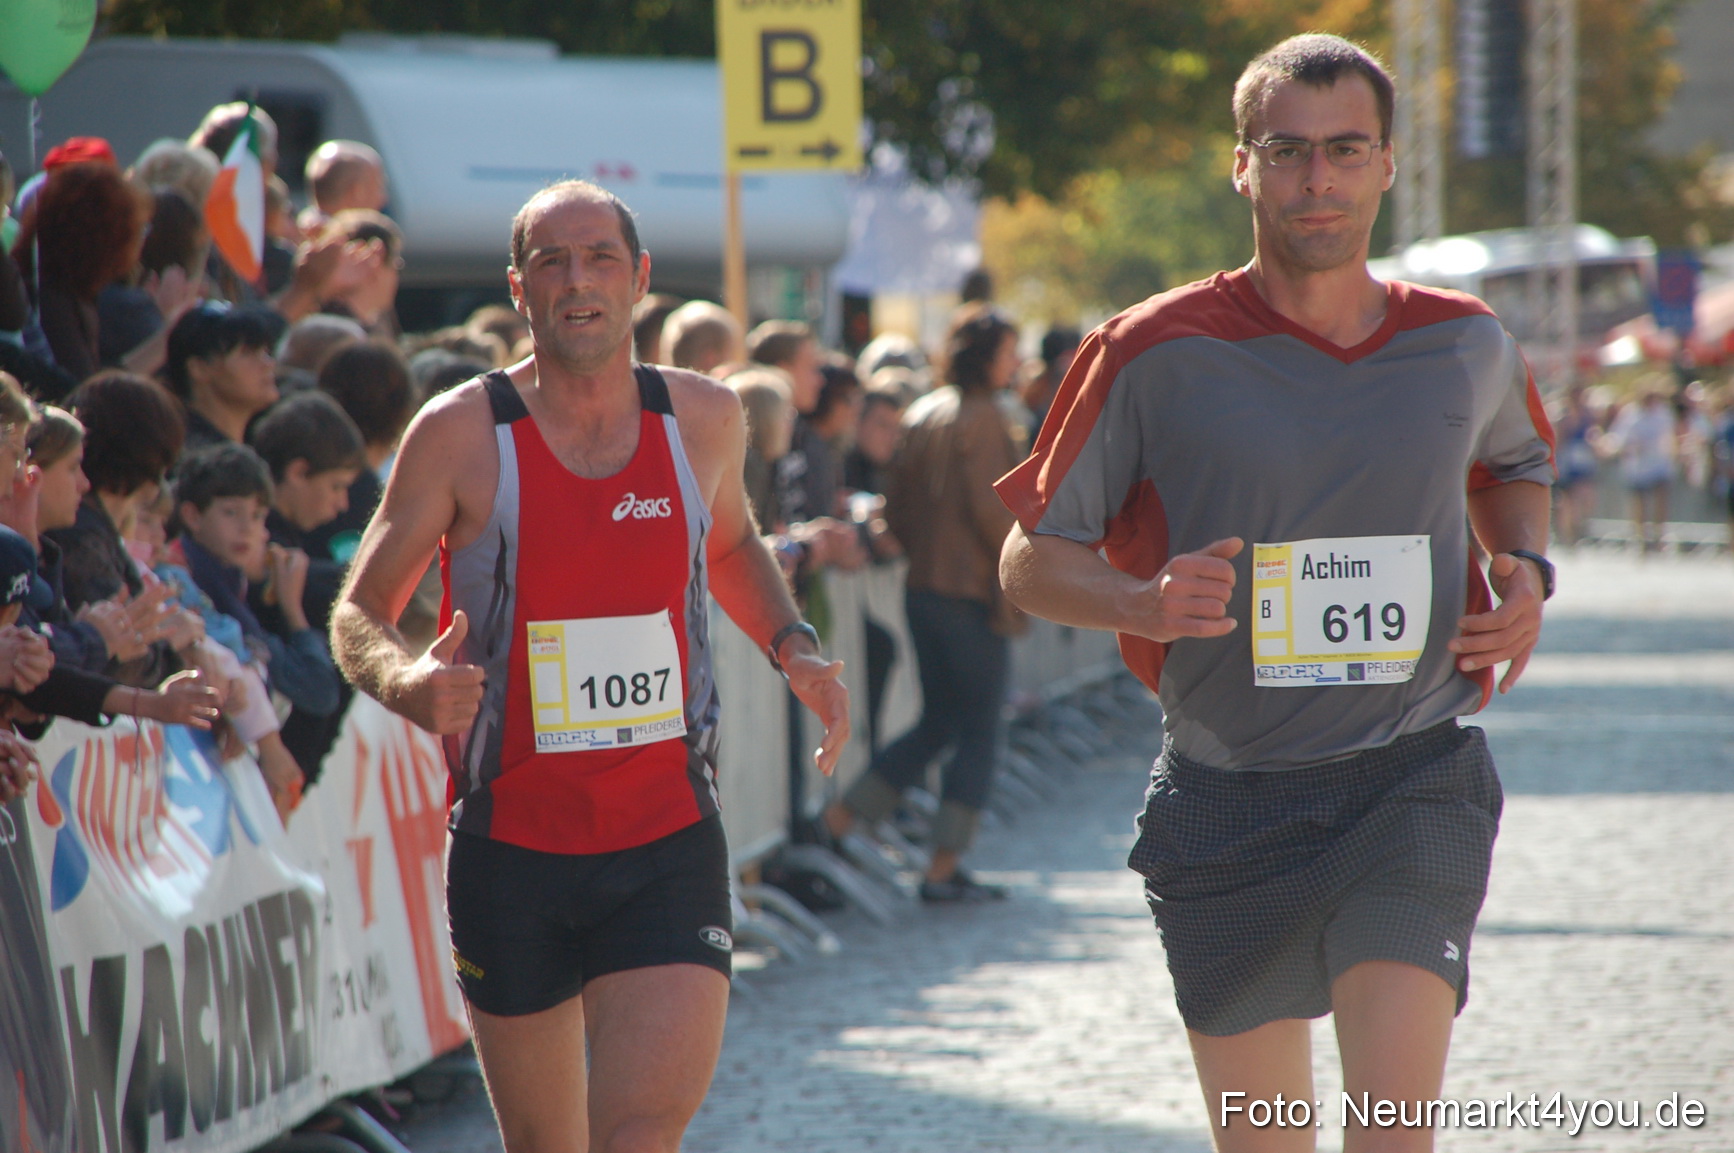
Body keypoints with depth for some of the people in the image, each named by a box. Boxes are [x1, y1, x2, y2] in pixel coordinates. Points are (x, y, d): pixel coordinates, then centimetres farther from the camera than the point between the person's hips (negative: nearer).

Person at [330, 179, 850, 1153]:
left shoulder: (703, 418, 3)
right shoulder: (462, 433, -6)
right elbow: (360, 612, -1)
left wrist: (794, 645, 8)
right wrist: (407, 685, -23)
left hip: (669, 841, 1)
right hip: (512, 843, 0)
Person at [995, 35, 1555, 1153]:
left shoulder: (1467, 345, 4)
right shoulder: (1156, 355, -5)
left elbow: (1515, 462, 27)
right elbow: (1032, 559, 1)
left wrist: (1527, 569, 5)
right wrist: (1143, 603, -20)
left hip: (1415, 779, 0)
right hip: (1229, 799, 0)